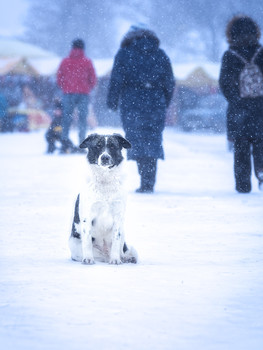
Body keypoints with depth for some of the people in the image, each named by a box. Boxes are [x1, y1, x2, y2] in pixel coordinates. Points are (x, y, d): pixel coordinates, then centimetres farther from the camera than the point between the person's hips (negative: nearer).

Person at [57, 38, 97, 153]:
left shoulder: (65, 61, 3)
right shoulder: (87, 62, 1)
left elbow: (59, 79, 5)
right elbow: (93, 79, 2)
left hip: (68, 93, 1)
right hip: (83, 94, -1)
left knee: (67, 117, 5)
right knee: (82, 117, 3)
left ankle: (65, 141, -5)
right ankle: (82, 142, -3)